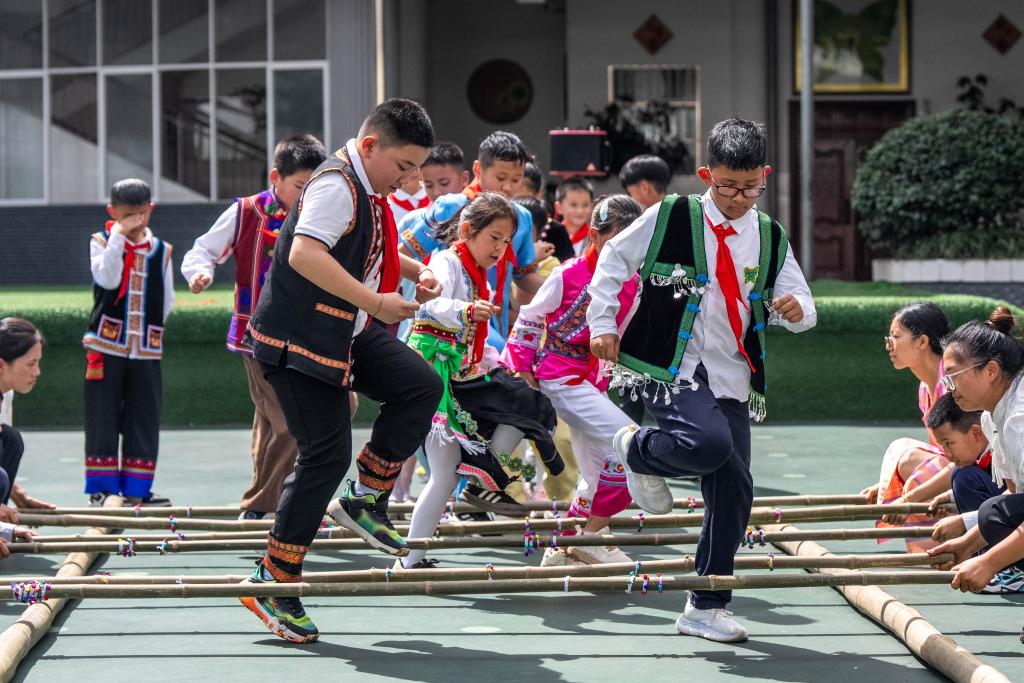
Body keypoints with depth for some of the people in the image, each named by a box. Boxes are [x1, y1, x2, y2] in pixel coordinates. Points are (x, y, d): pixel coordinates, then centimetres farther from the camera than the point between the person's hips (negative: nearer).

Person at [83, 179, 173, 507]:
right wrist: (119, 236, -17)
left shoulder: (161, 250, 8)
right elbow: (108, 279, -18)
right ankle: (101, 488, 9)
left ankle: (136, 489, 13)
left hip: (147, 349, 3)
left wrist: (150, 327, -1)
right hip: (106, 347, -2)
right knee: (102, 419, 1)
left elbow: (167, 301, 11)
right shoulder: (101, 242, 2)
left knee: (144, 421, 4)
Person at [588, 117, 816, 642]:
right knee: (710, 443, -32)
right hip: (669, 366, -5)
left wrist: (796, 310, -13)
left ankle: (706, 608, 13)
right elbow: (613, 259, 6)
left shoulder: (771, 239, 9)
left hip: (730, 380, 5)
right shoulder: (670, 218, -3)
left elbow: (801, 306, 11)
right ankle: (636, 450, 1)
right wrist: (602, 323, 0)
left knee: (733, 492, 2)